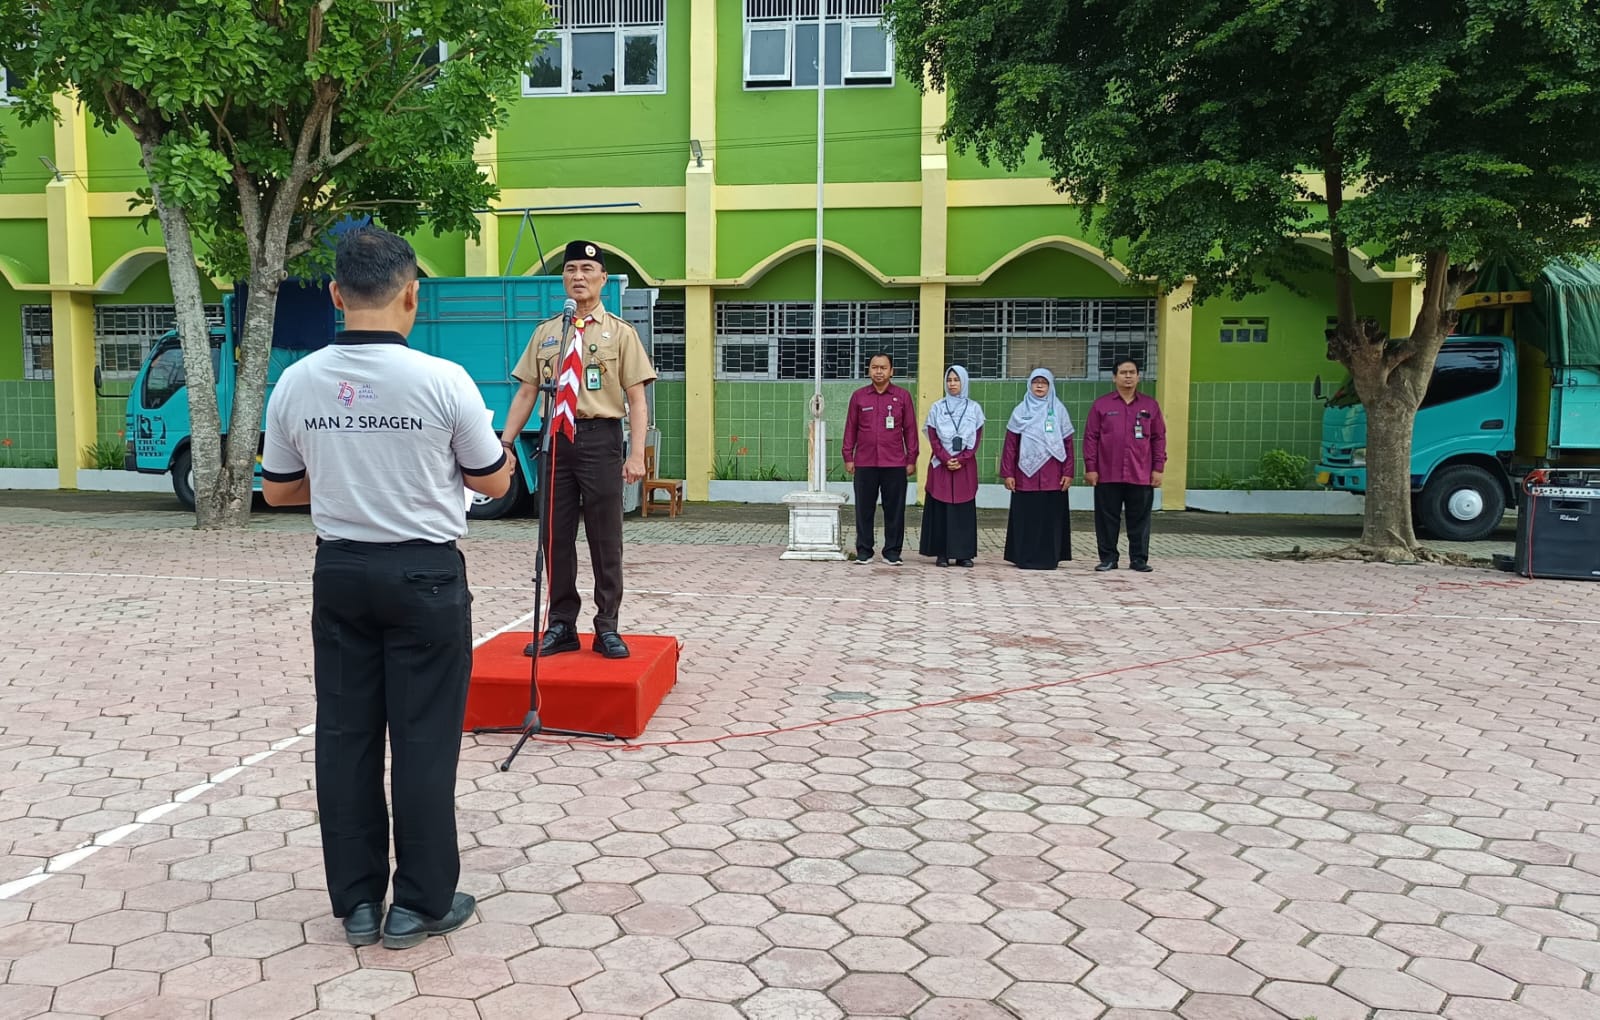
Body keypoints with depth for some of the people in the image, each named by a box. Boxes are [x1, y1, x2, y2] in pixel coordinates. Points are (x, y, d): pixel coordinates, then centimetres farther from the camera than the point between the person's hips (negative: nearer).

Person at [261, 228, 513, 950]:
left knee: (345, 736, 11)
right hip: (424, 574, -4)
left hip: (339, 572, 4)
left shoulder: (295, 383, -2)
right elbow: (494, 483, -3)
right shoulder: (443, 380, -14)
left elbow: (278, 490, 9)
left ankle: (356, 902, 22)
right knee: (424, 741, 5)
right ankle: (420, 904, 15)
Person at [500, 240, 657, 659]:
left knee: (605, 539, 1)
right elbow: (525, 393, 12)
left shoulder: (620, 332, 3)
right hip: (555, 437, 3)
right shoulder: (545, 333, 13)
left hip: (601, 438, -3)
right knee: (556, 537, 6)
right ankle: (561, 626, 16)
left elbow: (636, 400, -2)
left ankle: (607, 628, 11)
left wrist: (636, 453, -12)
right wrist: (505, 443, 4)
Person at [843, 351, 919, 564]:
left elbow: (910, 429, 6)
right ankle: (864, 551, 13)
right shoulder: (858, 396, 7)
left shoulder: (903, 396, 4)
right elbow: (850, 428, 10)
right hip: (864, 464, 1)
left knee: (894, 509, 2)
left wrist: (911, 459, 3)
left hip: (895, 464, -1)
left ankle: (892, 552, 11)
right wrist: (848, 457, 5)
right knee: (864, 509, 4)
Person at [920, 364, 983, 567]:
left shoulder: (974, 408, 6)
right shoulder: (937, 407, 5)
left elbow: (976, 439, 2)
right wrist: (946, 459, -11)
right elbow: (933, 439, 1)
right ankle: (942, 553, 1)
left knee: (965, 509, 0)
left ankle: (964, 553, 4)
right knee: (940, 508, -2)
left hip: (966, 466, 0)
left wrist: (961, 460, -9)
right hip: (941, 465, 0)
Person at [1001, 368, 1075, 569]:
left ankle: (1049, 558, 9)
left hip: (1052, 476, 0)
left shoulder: (1059, 410, 6)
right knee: (1026, 516, 2)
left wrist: (1068, 473, -2)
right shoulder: (1020, 411, 7)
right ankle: (1025, 558, 9)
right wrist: (1007, 474, -1)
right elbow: (1010, 444, 5)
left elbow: (1068, 444, 5)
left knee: (1051, 516, 1)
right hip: (1026, 474, 0)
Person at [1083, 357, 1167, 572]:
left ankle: (1139, 559, 13)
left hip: (1141, 476, 1)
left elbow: (1159, 438, 8)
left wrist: (1158, 468, 3)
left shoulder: (1150, 405, 8)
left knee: (1139, 519, 5)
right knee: (1107, 518, 4)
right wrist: (1090, 467, -3)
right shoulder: (1101, 405, 5)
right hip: (1107, 475, -1)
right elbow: (1090, 437, 3)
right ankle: (1108, 558, 13)